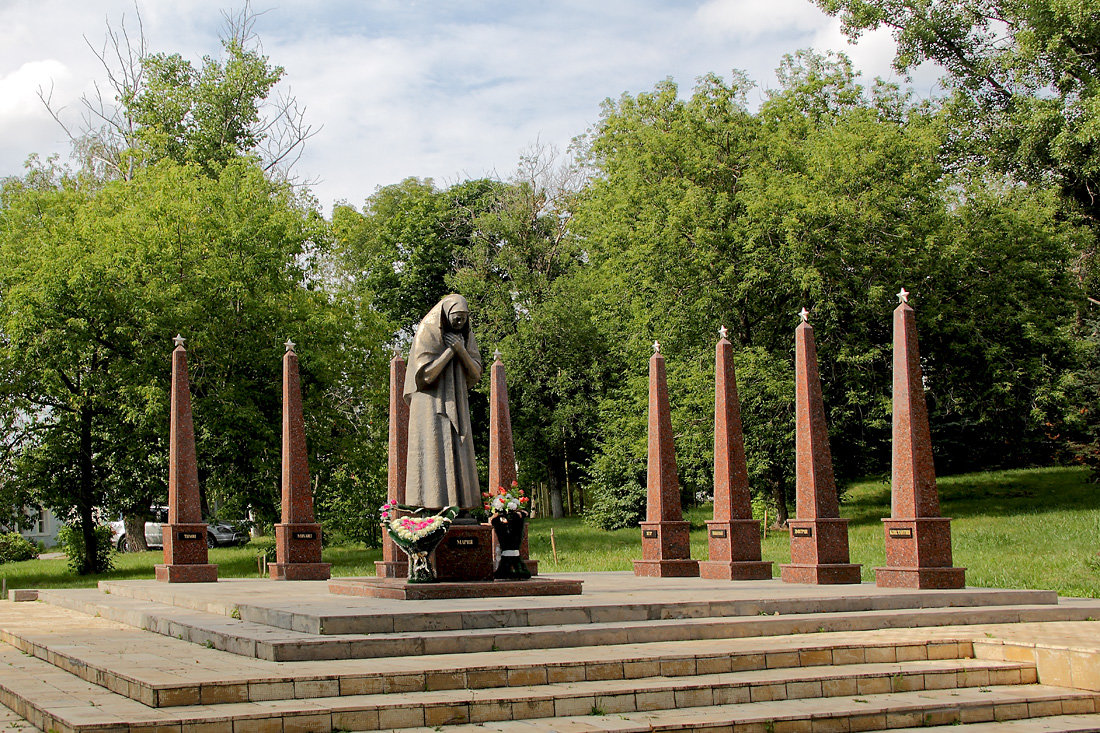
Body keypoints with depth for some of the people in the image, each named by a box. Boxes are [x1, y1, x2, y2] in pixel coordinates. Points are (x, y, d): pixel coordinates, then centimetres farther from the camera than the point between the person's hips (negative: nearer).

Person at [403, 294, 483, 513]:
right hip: (432, 402, -6)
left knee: (459, 452, 1)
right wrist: (450, 351, -13)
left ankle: (459, 505, 0)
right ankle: (434, 508, -14)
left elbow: (475, 373, 4)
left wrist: (460, 350, -11)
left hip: (456, 403, 6)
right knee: (435, 451, -12)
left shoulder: (467, 337, 11)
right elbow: (425, 372, -15)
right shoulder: (426, 334, -7)